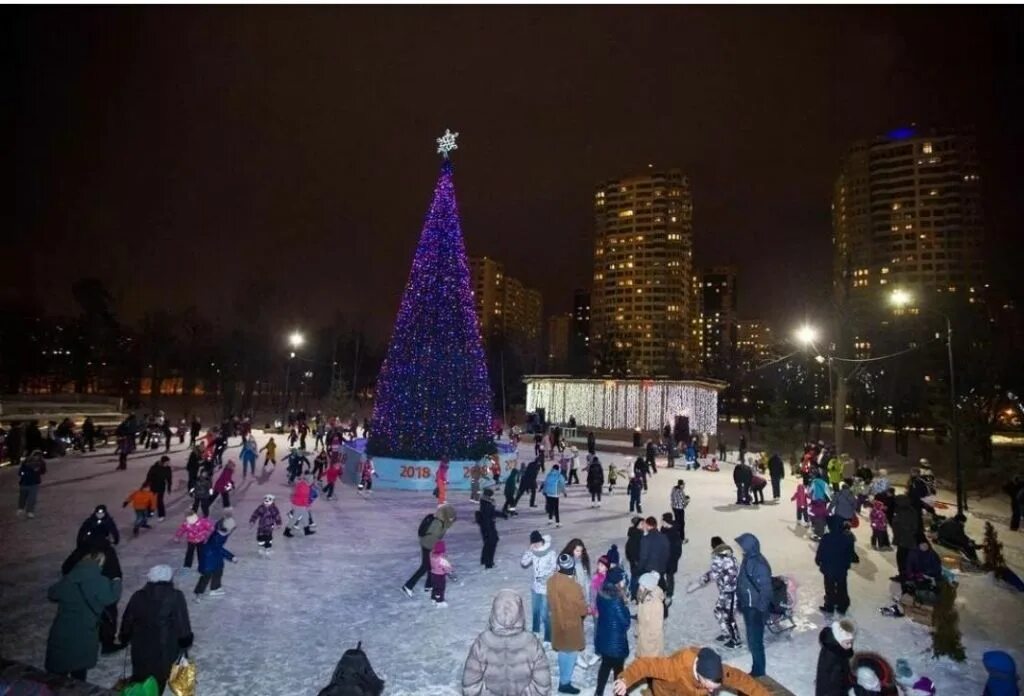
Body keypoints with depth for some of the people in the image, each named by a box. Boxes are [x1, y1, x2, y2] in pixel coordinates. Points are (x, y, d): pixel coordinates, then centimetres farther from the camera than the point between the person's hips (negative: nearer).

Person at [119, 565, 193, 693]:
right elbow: (183, 624, -10)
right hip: (165, 649, -3)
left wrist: (125, 639, 23)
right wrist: (185, 643, 3)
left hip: (141, 648, 3)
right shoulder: (176, 597, -14)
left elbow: (127, 622, 6)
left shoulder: (138, 597, -4)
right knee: (159, 679, 14)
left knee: (139, 679, 22)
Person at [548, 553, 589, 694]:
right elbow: (581, 607, -18)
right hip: (571, 623, -7)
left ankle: (563, 678, 40)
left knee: (563, 651, 24)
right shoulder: (573, 586, -30)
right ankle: (565, 683, 23)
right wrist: (587, 610, 2)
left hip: (558, 620, 7)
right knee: (571, 653, 12)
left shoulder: (552, 580, -10)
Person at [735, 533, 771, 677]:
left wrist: (760, 611, -21)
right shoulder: (747, 559, 1)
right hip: (747, 607, 9)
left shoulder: (760, 565, -27)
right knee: (752, 639, 21)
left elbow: (766, 590, -24)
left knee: (755, 641, 5)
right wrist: (740, 603, 17)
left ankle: (759, 672, 22)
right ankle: (756, 669, 36)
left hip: (755, 610, -9)